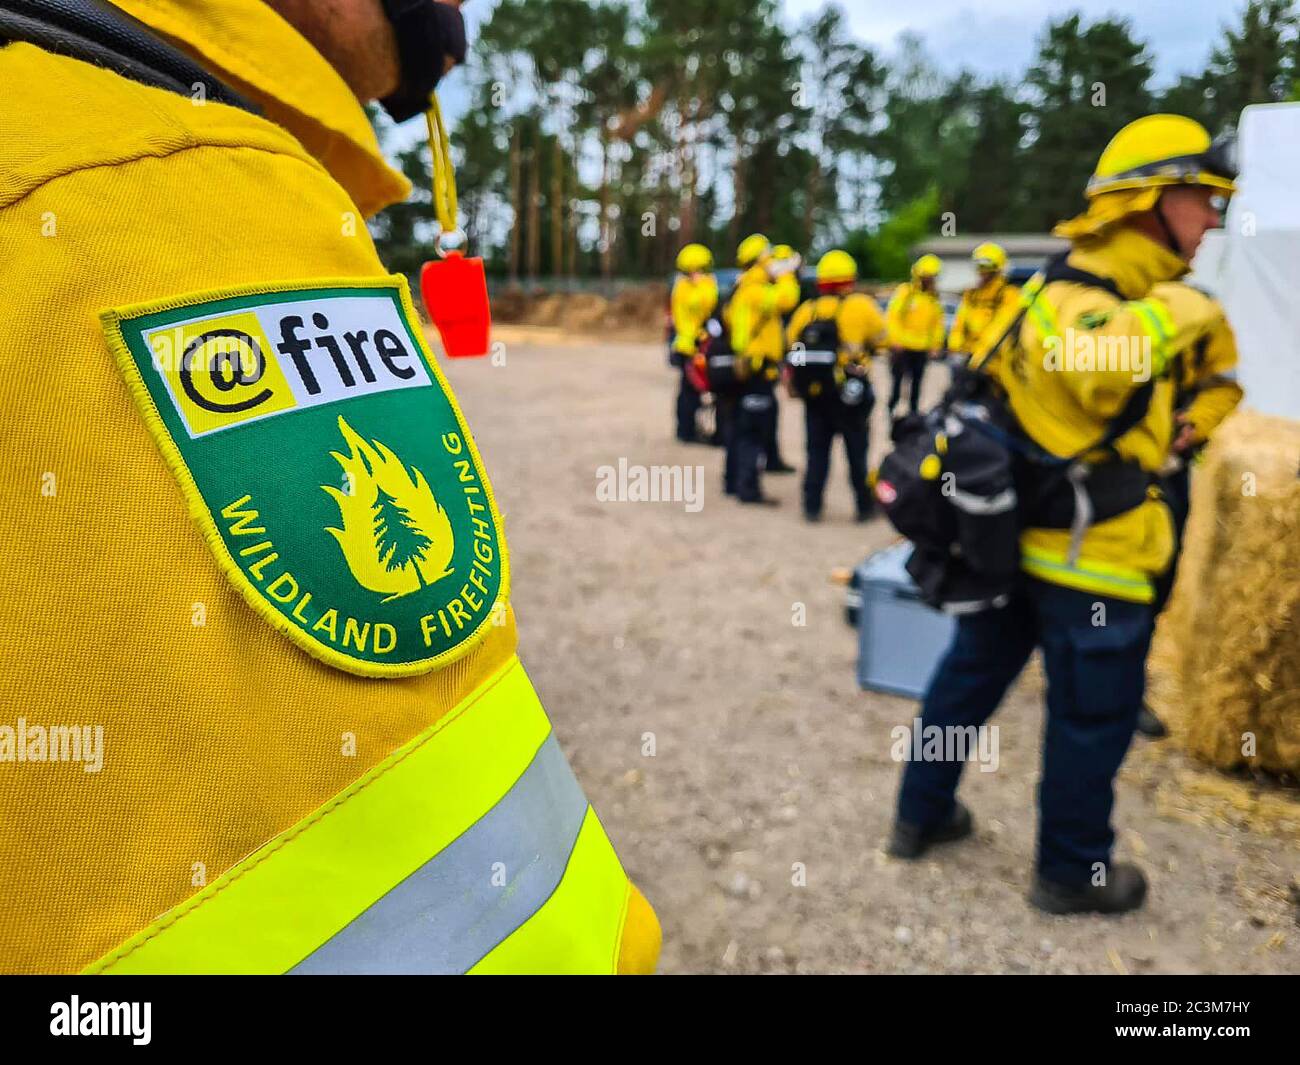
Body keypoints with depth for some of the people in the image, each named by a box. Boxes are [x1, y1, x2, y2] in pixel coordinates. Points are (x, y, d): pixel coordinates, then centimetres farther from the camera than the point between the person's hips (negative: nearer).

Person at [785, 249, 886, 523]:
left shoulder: (805, 309, 4)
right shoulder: (861, 306, -7)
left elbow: (791, 344, 6)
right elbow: (883, 338, 2)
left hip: (813, 392, 3)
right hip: (849, 393, -3)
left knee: (817, 451, 12)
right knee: (857, 452, 8)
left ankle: (812, 506, 12)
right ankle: (865, 506, 15)